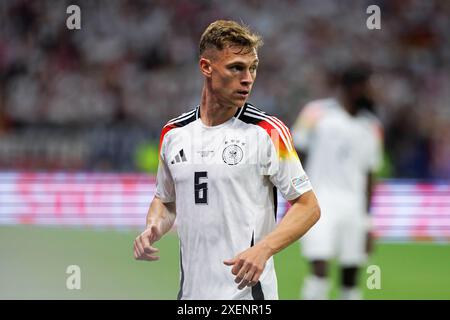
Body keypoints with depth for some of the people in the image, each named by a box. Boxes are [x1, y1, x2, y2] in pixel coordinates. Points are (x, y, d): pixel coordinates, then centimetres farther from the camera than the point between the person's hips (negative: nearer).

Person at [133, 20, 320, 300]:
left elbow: (308, 207, -8)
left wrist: (262, 250, -22)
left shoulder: (269, 131, -8)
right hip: (191, 290, 4)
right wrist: (152, 230, -2)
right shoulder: (174, 133, 6)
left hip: (247, 290, -4)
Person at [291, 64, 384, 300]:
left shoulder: (371, 127, 13)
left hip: (354, 206, 4)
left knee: (350, 277, 3)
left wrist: (367, 223, 13)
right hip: (319, 201, -4)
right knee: (320, 270, -15)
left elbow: (368, 176, 16)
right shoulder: (317, 113, 0)